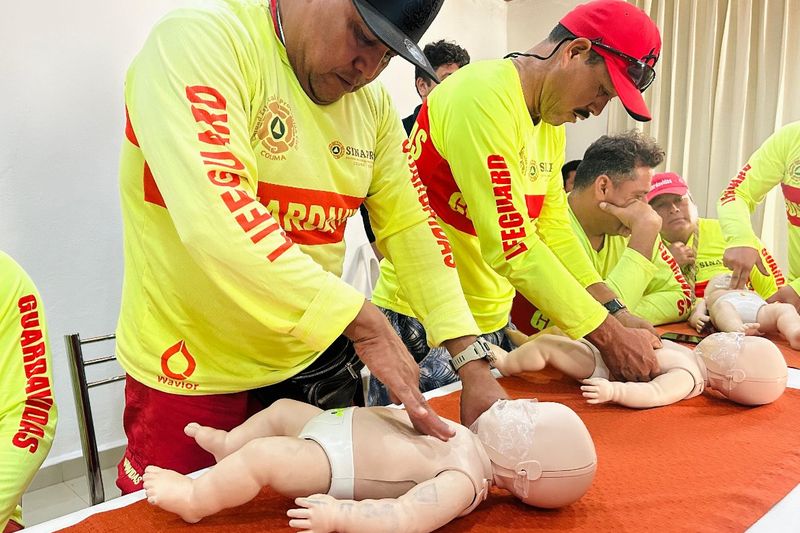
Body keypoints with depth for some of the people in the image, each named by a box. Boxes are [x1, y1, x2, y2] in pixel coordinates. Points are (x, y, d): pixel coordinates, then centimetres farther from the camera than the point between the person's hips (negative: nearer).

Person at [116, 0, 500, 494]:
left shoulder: (374, 103, 2)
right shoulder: (199, 40, -17)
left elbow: (411, 224, -1)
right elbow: (216, 216, -31)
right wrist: (362, 321, -32)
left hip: (316, 360, 6)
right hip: (194, 378, -5)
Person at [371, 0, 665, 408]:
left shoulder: (551, 124, 9)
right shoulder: (483, 96, -20)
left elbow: (555, 232, 7)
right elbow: (512, 246, -25)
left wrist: (617, 313, -3)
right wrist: (609, 337, -20)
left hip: (492, 323, 9)